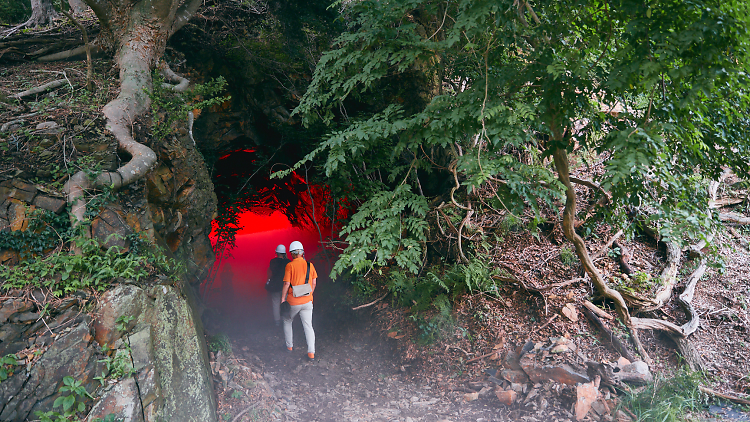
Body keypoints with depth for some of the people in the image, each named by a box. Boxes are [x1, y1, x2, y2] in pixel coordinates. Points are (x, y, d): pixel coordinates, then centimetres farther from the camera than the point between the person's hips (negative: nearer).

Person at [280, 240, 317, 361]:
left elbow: (286, 284, -12)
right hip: (307, 301, 3)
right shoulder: (310, 265, 2)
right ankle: (311, 352, -4)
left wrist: (282, 299, -2)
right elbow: (314, 282, 9)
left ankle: (289, 346, 30)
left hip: (293, 301, -3)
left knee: (287, 321, 22)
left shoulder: (290, 265, -11)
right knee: (308, 326, 4)